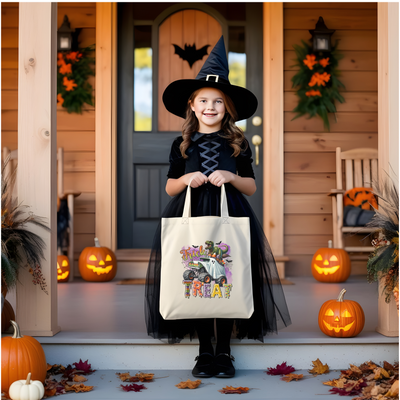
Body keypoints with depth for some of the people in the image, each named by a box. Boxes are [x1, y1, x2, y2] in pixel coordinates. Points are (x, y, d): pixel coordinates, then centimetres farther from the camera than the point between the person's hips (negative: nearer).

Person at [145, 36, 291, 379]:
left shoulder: (238, 143, 6)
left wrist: (231, 177, -11)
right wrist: (185, 179, -9)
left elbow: (251, 186, 8)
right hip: (190, 218, 1)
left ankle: (224, 351, 13)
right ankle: (205, 350, 15)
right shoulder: (182, 144, 7)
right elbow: (169, 187, 11)